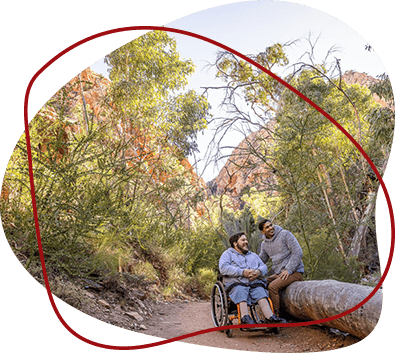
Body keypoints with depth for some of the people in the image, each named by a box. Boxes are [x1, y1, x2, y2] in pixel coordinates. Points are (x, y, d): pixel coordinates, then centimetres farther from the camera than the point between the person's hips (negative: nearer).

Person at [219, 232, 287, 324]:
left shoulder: (254, 255, 33)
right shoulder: (228, 254, 17)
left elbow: (264, 267, 19)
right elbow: (223, 268, -2)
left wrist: (259, 271, -7)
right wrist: (242, 272, -13)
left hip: (255, 282, 3)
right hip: (236, 282, -3)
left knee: (260, 291, -28)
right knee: (240, 291, -35)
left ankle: (270, 317, -44)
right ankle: (245, 317, -49)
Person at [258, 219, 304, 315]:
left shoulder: (285, 234, -6)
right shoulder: (264, 244, 12)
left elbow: (298, 252, -12)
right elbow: (260, 261, 19)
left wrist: (288, 270, -19)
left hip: (294, 272, -6)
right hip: (278, 273, 6)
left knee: (272, 286, -28)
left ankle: (276, 314, -17)